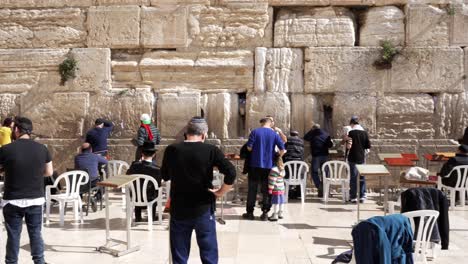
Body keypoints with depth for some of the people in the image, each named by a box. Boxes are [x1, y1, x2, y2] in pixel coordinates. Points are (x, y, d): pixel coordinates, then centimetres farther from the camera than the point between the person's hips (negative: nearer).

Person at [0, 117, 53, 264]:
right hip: (36, 199, 3)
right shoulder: (42, 148, -2)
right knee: (36, 233, 14)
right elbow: (49, 172, 6)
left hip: (13, 201, -2)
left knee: (13, 235, 11)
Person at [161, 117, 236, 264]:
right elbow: (231, 173, -20)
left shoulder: (171, 150, -3)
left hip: (179, 210, 2)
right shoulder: (211, 150, -10)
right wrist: (220, 192, -6)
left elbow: (165, 176, 12)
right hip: (203, 209, -2)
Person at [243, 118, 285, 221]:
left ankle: (250, 212, 12)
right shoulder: (274, 134, 1)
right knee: (266, 190, 9)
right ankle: (265, 213, 10)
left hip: (255, 164, -1)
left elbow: (249, 147, -7)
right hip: (269, 165, 1)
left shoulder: (255, 132, -4)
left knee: (252, 189, 8)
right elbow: (282, 149, -4)